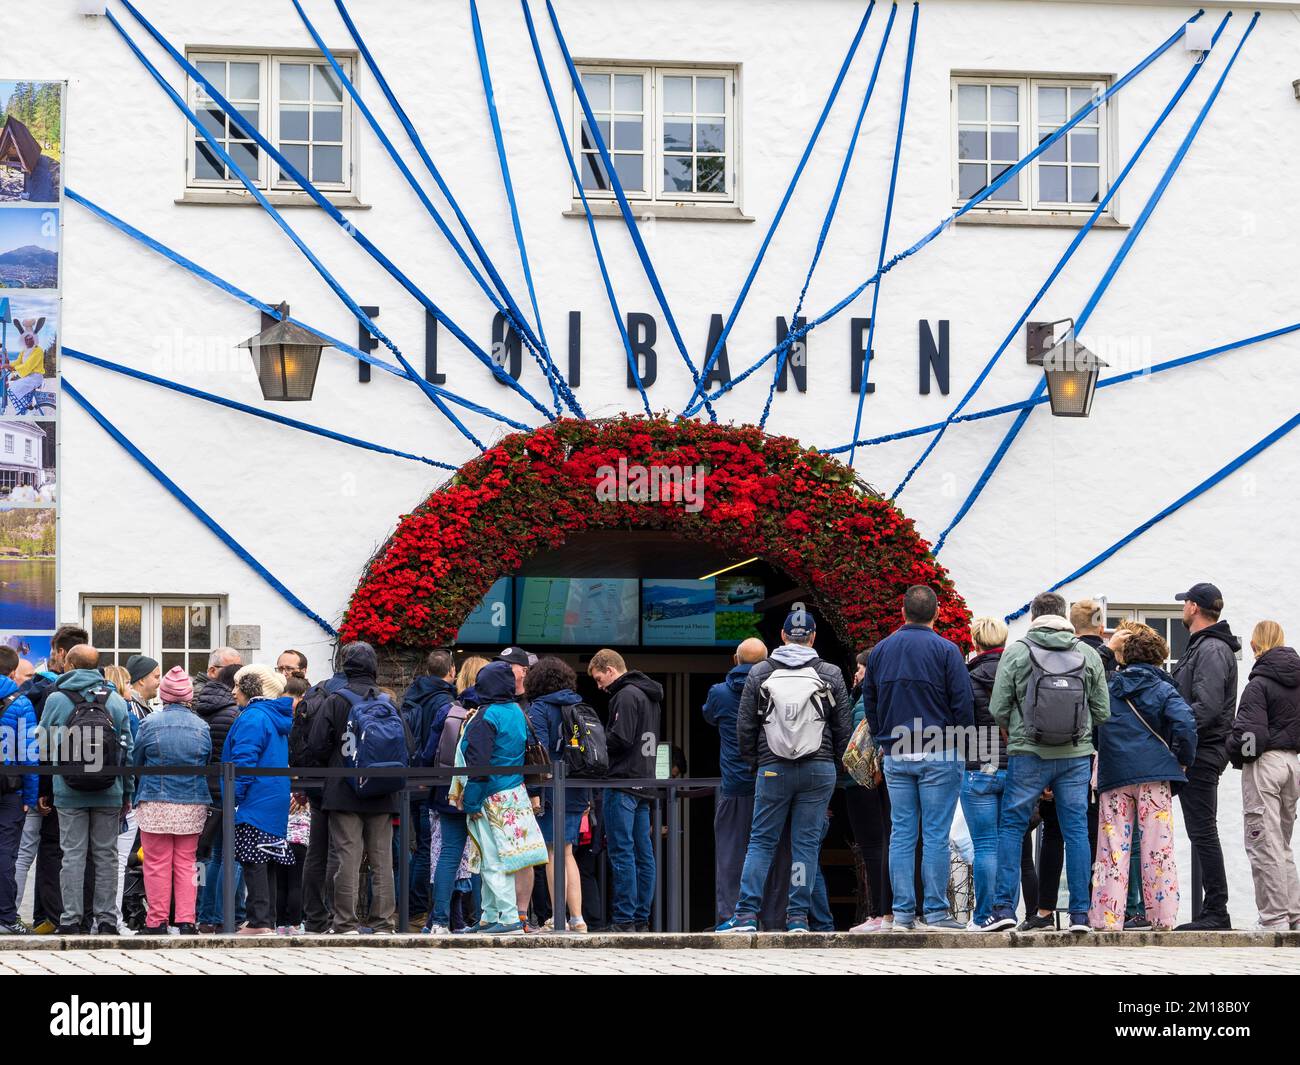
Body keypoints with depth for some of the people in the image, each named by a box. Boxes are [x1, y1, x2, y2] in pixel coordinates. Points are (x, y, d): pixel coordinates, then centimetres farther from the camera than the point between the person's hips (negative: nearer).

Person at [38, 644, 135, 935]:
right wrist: (127, 793, 11)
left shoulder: (55, 699, -3)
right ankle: (106, 919, 9)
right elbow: (128, 748, 4)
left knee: (73, 854, 3)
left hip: (69, 793, -1)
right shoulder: (115, 700, 2)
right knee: (106, 855, 8)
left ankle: (71, 920, 1)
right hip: (109, 794, 1)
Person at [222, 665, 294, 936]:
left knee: (252, 861, -8)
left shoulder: (252, 718, -13)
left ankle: (259, 921, -11)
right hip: (275, 802, 9)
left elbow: (243, 762, -19)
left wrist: (232, 798, -15)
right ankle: (268, 920, 15)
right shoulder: (276, 717, 16)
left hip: (255, 802, -9)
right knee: (263, 861, 13)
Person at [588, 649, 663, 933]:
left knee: (622, 853, -8)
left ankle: (624, 920, -10)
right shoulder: (650, 696, 19)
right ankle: (641, 919, 9)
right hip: (645, 782, 9)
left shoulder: (626, 696, -10)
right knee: (643, 854, 8)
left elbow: (620, 739, -19)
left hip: (624, 783, -9)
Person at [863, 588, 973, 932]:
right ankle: (936, 911, -4)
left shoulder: (880, 650, 8)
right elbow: (963, 703, -8)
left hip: (895, 757, 4)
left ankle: (903, 912, 3)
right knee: (936, 835, -2)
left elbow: (869, 702, 15)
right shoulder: (945, 650, -6)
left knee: (901, 834, 5)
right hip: (938, 755, -4)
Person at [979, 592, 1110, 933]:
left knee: (1011, 827, 7)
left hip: (1028, 754, -2)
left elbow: (998, 710, -4)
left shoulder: (1015, 652, -4)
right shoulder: (1089, 655, 2)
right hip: (1076, 756, 2)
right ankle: (1080, 913, 4)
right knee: (1076, 831, 6)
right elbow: (1102, 712, 5)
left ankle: (1004, 906, 0)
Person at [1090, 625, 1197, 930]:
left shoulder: (1109, 686, 11)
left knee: (1113, 848, 3)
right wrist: (1183, 759, 0)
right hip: (1154, 773, -2)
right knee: (1158, 847, 2)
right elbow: (1185, 723, -12)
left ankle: (1107, 917, -1)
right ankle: (1162, 916, 1)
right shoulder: (1162, 689, 1)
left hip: (1113, 777, 2)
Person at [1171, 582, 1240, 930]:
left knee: (1203, 833, -10)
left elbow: (1207, 707, -23)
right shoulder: (1202, 646, 19)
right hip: (1200, 754, 11)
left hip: (1201, 754, -11)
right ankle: (1209, 912, 14)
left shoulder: (1212, 649, -14)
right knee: (1201, 834, 11)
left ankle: (1215, 912, -10)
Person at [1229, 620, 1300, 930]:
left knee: (1263, 846, -3)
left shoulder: (1259, 684, -13)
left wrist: (1236, 754, -2)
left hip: (1264, 764, -7)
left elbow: (1250, 733, -19)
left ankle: (1275, 919, -4)